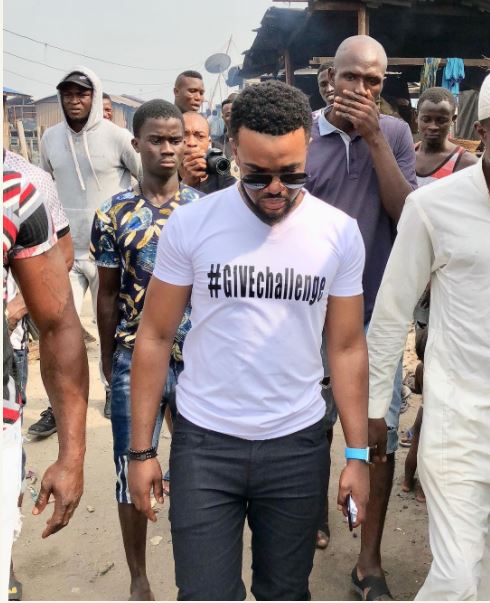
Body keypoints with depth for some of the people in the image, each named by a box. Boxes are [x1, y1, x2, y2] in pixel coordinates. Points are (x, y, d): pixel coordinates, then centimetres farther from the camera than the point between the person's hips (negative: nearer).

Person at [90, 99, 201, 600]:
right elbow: (107, 293, 3)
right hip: (135, 362, -1)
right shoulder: (114, 214, -4)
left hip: (199, 358, 1)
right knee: (132, 471, 10)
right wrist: (108, 358, 7)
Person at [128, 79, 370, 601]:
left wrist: (358, 454, 0)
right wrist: (140, 450, -3)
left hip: (299, 444, 2)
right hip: (204, 441, -1)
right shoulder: (190, 224, -8)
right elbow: (155, 337, -3)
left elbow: (347, 348, 2)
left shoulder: (340, 232, -3)